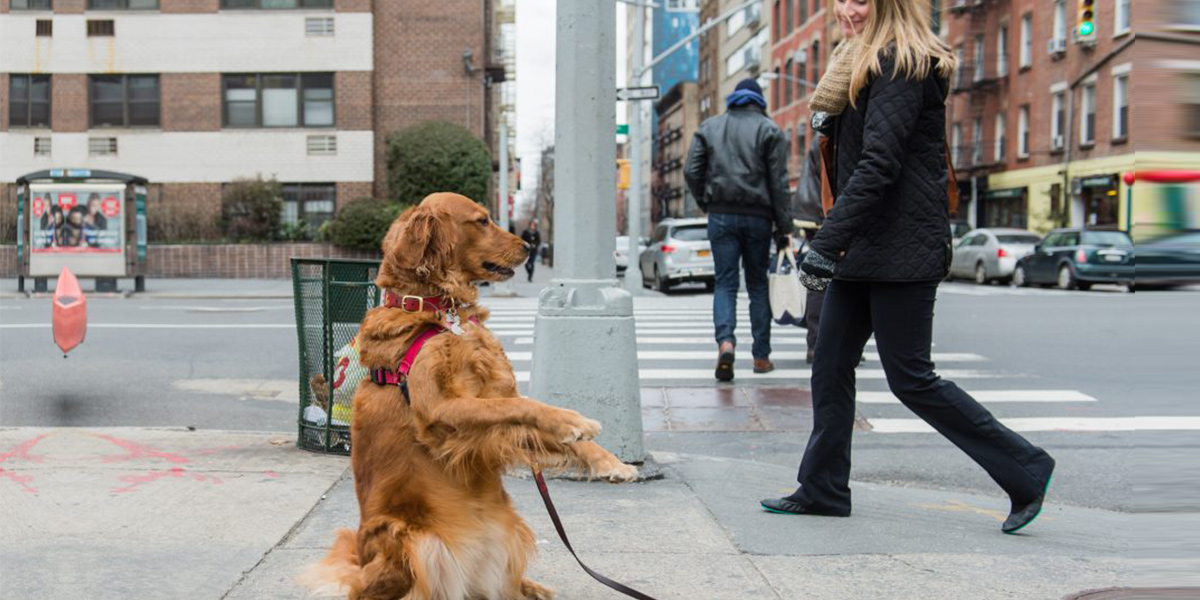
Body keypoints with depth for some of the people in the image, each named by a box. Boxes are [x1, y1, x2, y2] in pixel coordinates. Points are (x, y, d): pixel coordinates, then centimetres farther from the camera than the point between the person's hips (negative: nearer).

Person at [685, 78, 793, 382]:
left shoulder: (709, 127, 9)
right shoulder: (769, 130, 2)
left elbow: (692, 171, 3)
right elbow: (778, 183, -2)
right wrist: (784, 227, -1)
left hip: (721, 216, 1)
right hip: (757, 216, -1)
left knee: (725, 282, 2)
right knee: (758, 284, 9)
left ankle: (725, 341, -23)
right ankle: (761, 355, 13)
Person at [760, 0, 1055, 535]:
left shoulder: (902, 65, -13)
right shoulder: (865, 65, 17)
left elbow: (877, 165, -23)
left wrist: (827, 244, -26)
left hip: (902, 250, -10)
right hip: (864, 249, 10)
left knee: (910, 378, -5)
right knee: (831, 367, 10)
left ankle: (1024, 471, 6)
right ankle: (822, 490, 19)